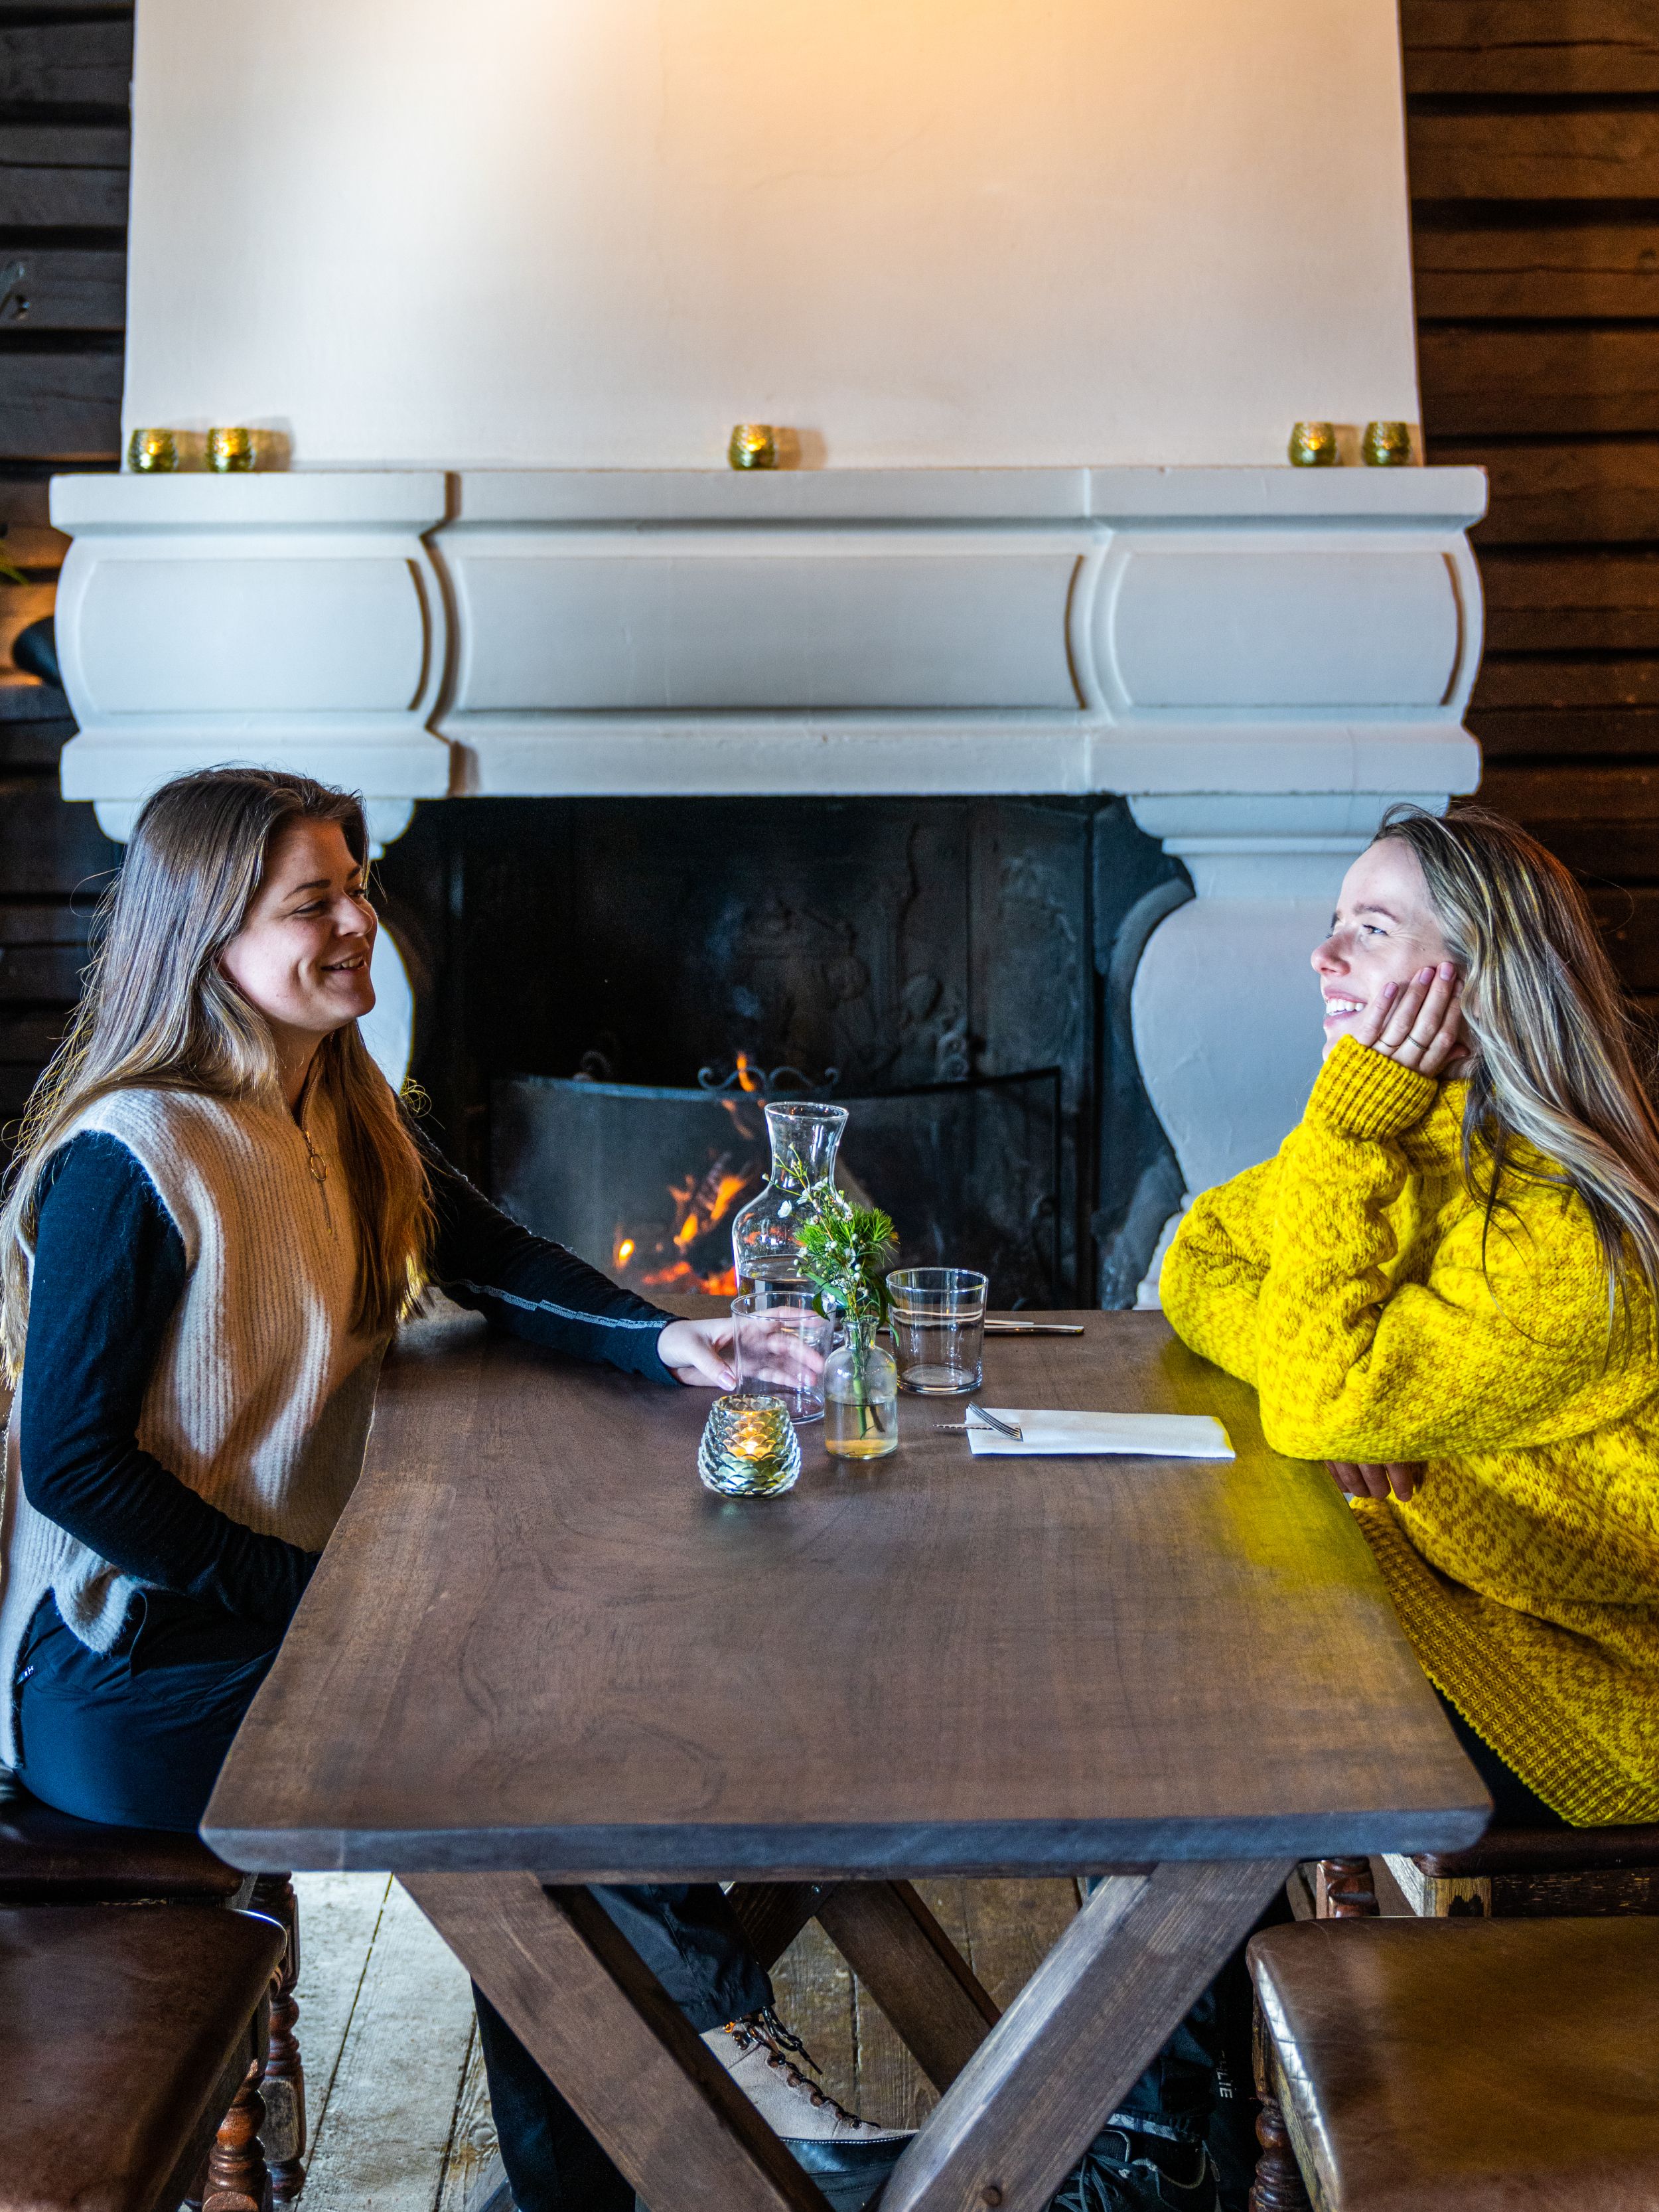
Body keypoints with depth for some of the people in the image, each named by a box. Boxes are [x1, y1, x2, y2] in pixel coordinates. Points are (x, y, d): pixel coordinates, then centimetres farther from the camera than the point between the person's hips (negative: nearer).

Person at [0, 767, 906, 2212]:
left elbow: (499, 1265, 7)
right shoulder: (133, 1159, -21)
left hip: (293, 1594, 8)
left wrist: (665, 1340, -12)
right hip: (125, 1679, -8)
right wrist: (309, 1595, -20)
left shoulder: (347, 1116, 6)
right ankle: (723, 2017, 6)